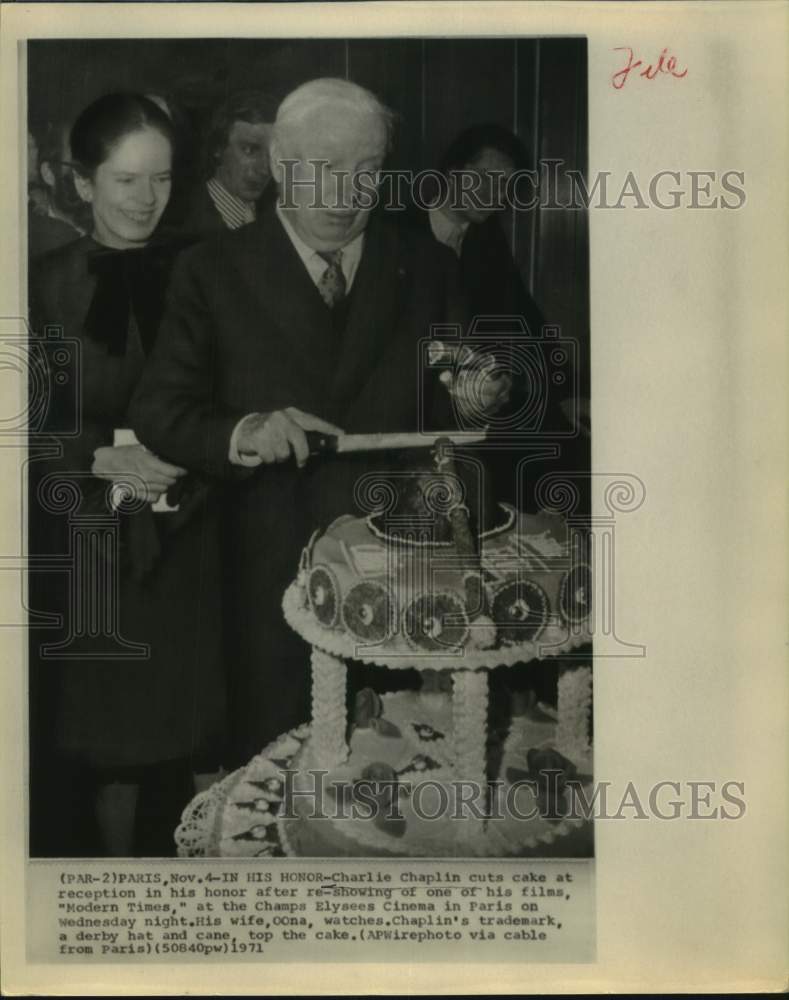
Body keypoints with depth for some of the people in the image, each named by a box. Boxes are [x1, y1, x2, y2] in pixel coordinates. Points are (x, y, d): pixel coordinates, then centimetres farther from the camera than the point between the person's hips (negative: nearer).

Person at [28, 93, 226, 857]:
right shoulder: (47, 285, -1)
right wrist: (104, 456, -15)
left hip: (190, 541, 1)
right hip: (93, 543, -1)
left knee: (212, 737, 2)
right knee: (112, 736, 9)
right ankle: (117, 857, 29)